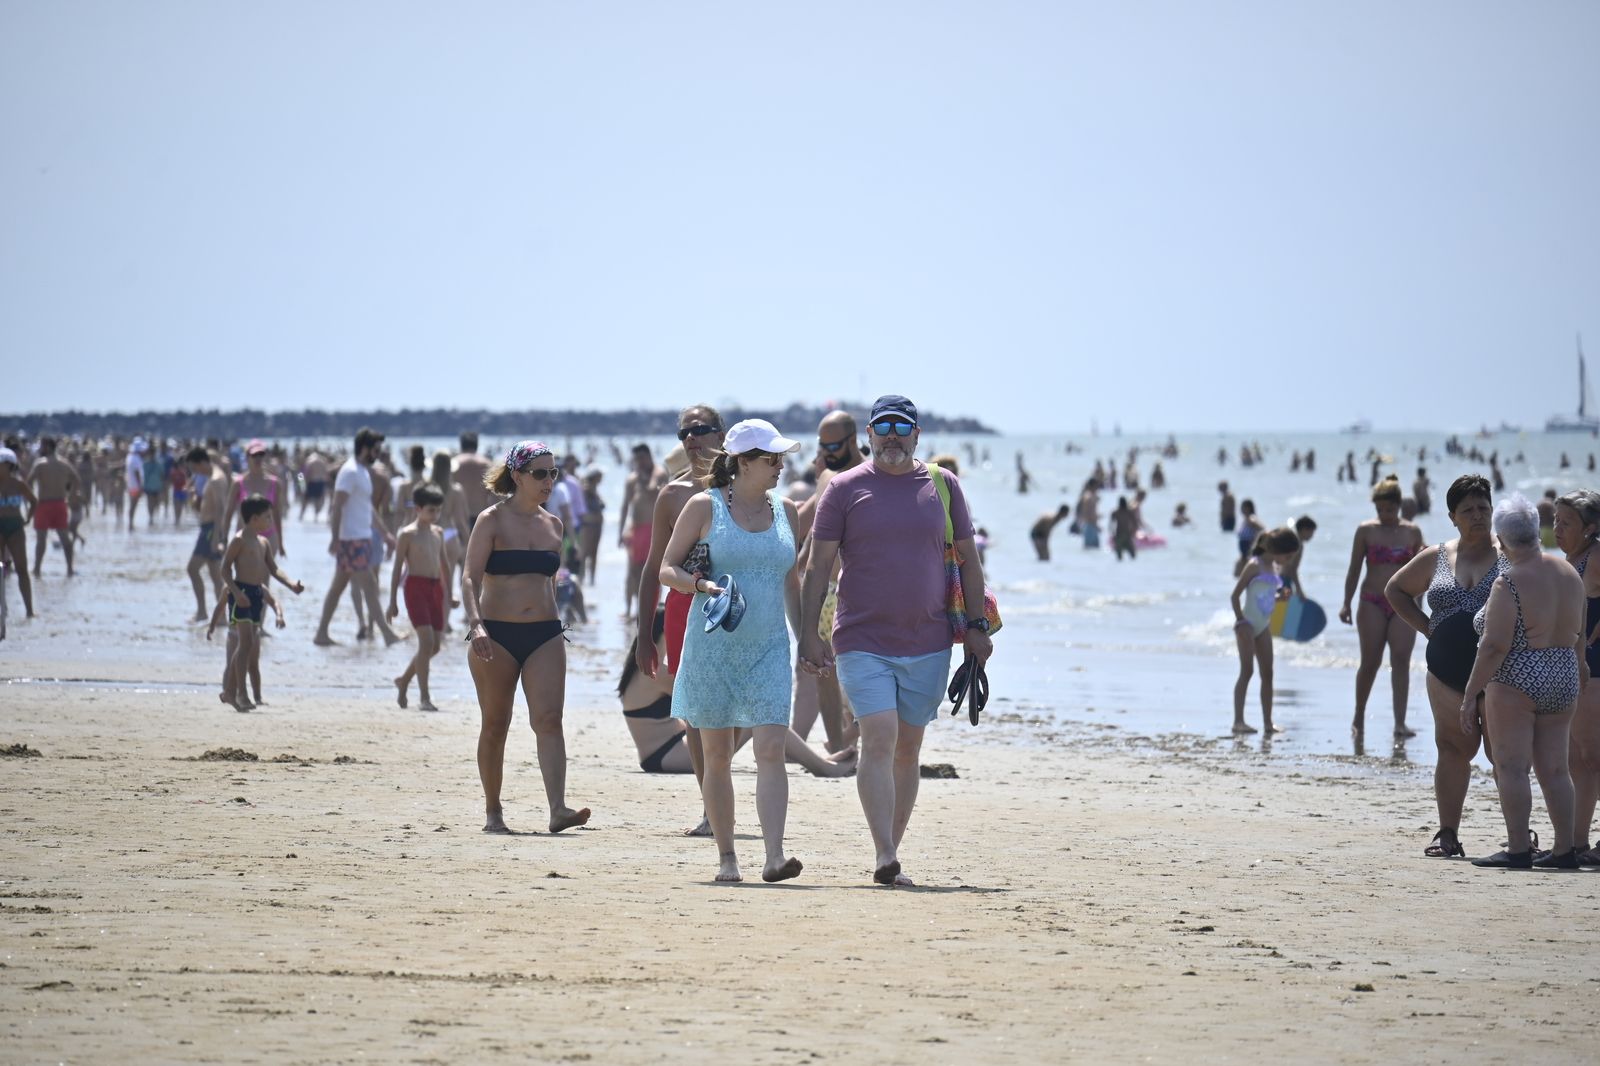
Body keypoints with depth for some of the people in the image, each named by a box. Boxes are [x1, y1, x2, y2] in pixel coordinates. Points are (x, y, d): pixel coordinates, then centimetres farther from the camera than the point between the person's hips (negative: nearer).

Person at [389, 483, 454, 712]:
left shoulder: (438, 533, 14)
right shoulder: (408, 534, -4)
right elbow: (398, 567, -4)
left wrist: (449, 594, 21)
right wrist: (393, 600, -7)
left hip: (435, 588, 7)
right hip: (416, 587, -7)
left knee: (435, 646, 7)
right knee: (427, 641, -16)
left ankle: (404, 680, 28)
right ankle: (424, 697, -12)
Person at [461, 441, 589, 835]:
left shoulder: (553, 525, 11)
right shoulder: (492, 520, -4)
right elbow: (470, 577, -12)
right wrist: (475, 624, -27)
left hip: (544, 636, 3)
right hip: (496, 636, -3)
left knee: (549, 720, -12)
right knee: (495, 725, 6)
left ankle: (558, 809, -23)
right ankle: (492, 812, 18)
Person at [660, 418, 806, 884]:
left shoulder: (786, 511, 10)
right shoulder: (705, 506, -1)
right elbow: (667, 568, 1)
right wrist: (701, 585, -18)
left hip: (769, 648, 2)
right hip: (712, 647, -2)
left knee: (771, 749, -12)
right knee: (716, 755, 4)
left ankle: (774, 856, -19)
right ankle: (726, 857, 14)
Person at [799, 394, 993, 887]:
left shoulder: (943, 485, 8)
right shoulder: (845, 488, 2)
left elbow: (968, 558, 13)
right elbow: (819, 565, 2)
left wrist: (976, 625, 7)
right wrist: (809, 632, -5)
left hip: (929, 644, 3)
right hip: (863, 643, -3)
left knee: (908, 749, 8)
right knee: (879, 740, -16)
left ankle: (891, 852, 17)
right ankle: (884, 856, -20)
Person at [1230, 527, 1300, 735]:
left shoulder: (1277, 569, 11)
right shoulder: (1255, 566, -11)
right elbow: (1235, 595, -12)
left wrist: (1281, 596, 2)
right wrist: (1240, 621, -17)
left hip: (1264, 626, 8)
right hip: (1248, 624, -8)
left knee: (1267, 673, 5)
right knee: (1246, 671, -9)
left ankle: (1268, 722, 7)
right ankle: (1238, 721, -8)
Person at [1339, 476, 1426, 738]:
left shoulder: (1412, 532, 7)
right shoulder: (1366, 530, 3)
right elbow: (1354, 569, 5)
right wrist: (1346, 603, -1)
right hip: (1372, 604, -1)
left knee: (1401, 660, -10)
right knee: (1370, 662, 0)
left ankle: (1400, 723, -13)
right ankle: (1358, 718, 18)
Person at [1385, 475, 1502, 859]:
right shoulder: (1435, 559, 11)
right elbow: (1396, 589, 25)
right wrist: (1427, 627, 12)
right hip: (1448, 671, 3)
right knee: (1453, 749, 3)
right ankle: (1448, 834, 5)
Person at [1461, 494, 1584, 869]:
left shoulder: (1509, 584, -16)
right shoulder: (1569, 574, 6)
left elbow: (1494, 647, -18)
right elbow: (1577, 632, 18)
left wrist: (1469, 695, -13)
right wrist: (1578, 664, 35)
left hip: (1516, 683, -7)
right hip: (1563, 682, 7)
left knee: (1511, 767, -3)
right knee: (1555, 768, 11)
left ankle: (1518, 849, -7)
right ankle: (1565, 849, 11)